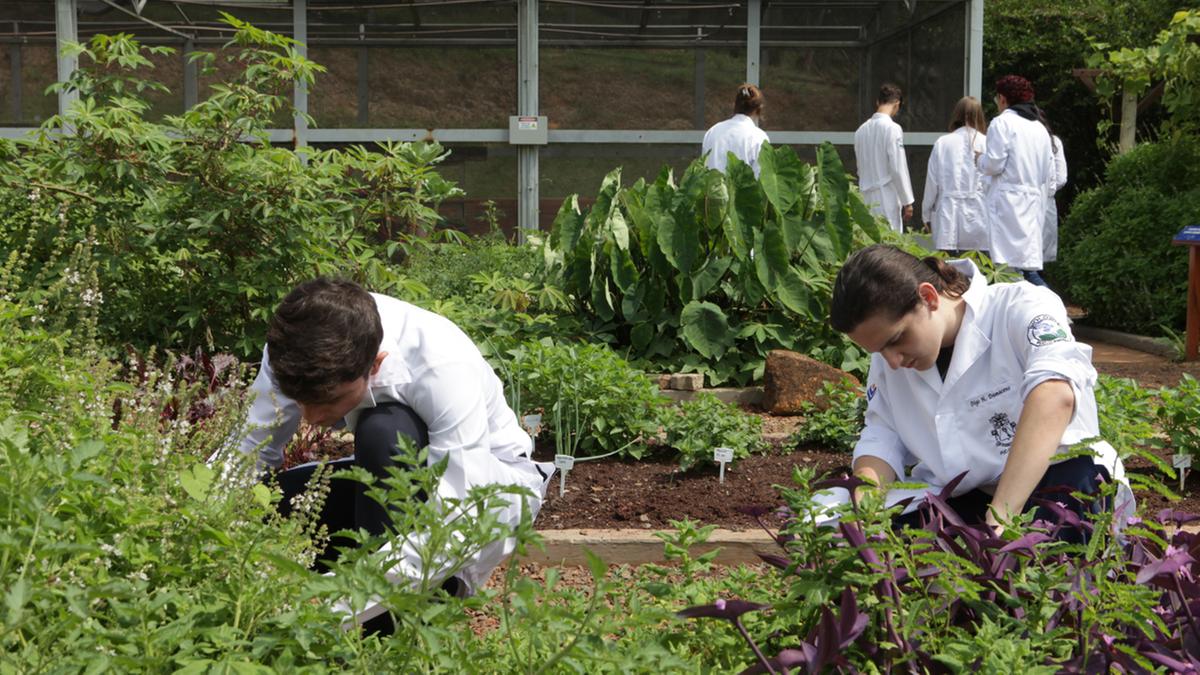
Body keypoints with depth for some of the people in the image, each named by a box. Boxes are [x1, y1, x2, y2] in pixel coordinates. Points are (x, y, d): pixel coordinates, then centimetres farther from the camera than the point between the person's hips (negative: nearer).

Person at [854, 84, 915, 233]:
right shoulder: (892, 128, -11)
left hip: (866, 196, 7)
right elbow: (898, 169, -12)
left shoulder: (861, 129, 8)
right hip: (887, 197, -6)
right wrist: (907, 201, -6)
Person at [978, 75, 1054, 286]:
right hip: (1035, 200, 8)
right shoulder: (1040, 128, 17)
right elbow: (1049, 173, 17)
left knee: (1012, 267, -11)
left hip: (1010, 199, -7)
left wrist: (980, 160, 10)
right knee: (1030, 259, 9)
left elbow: (994, 164, -10)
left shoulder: (1002, 123, -4)